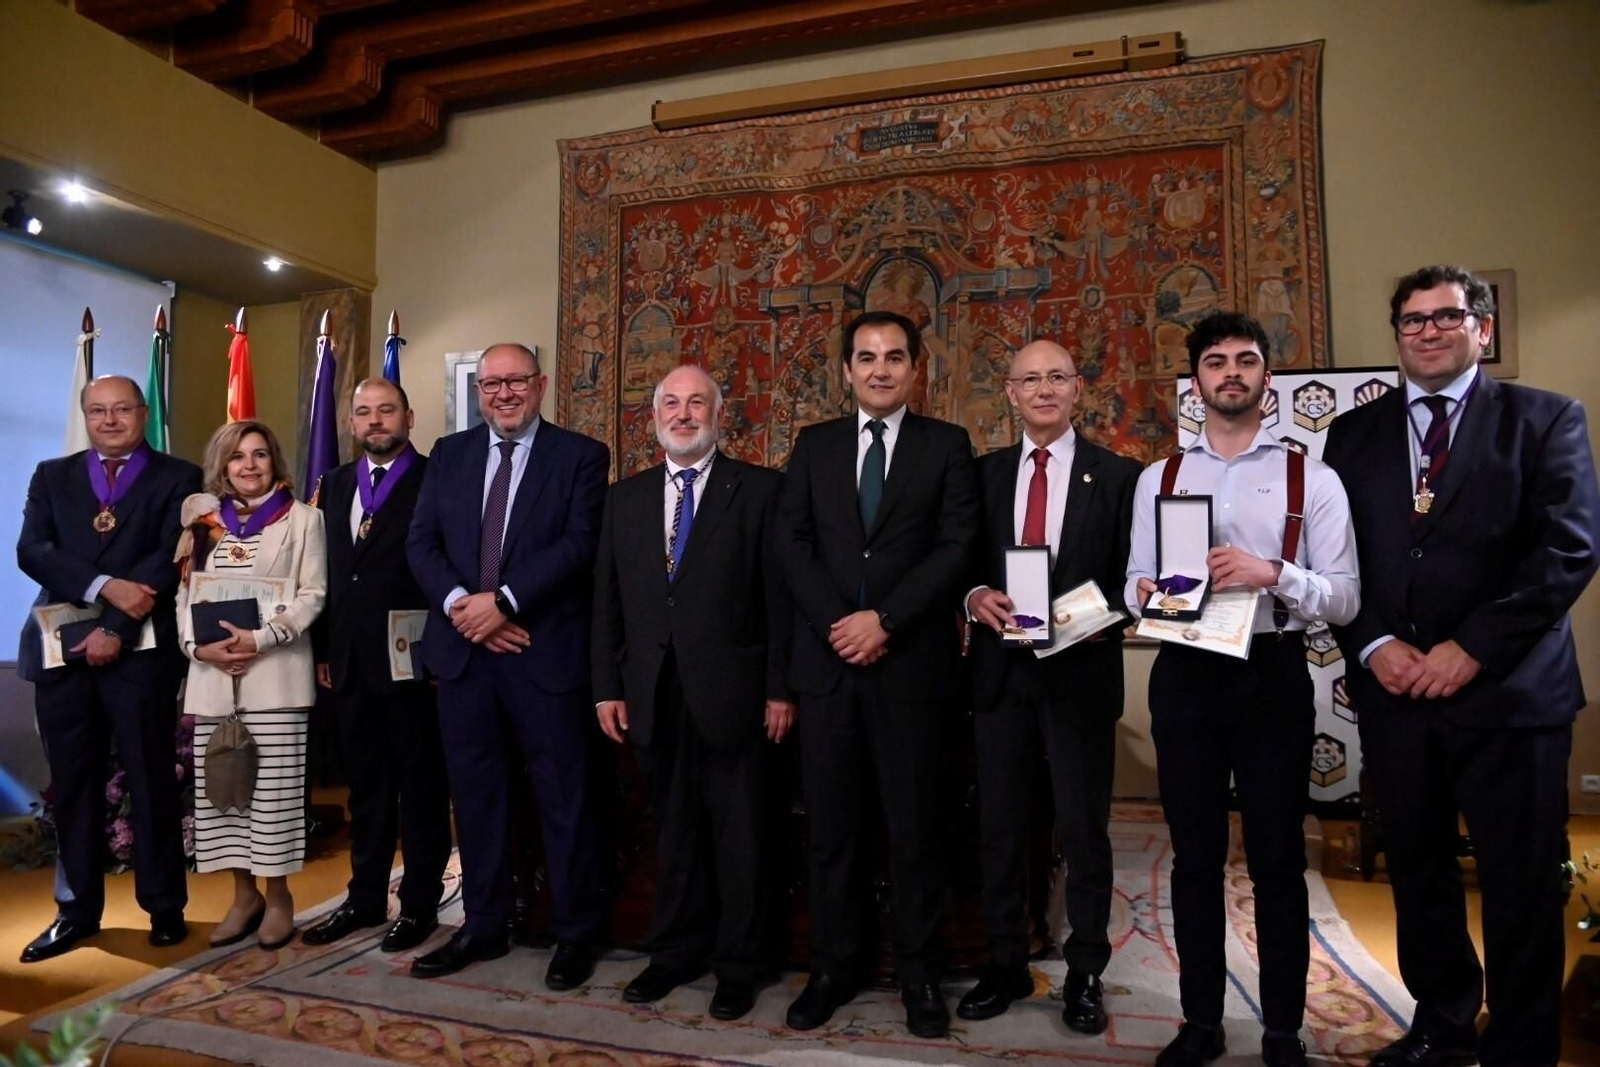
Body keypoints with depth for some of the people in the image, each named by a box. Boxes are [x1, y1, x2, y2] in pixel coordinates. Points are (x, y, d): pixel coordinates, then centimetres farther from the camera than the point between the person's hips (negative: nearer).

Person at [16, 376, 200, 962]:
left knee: (151, 780, 3)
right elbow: (31, 551, -1)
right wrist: (105, 586, -15)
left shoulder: (178, 477, 3)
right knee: (73, 784, 10)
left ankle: (165, 907, 14)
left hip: (141, 649, -3)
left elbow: (170, 559, -8)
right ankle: (77, 909, 21)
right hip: (63, 649, 3)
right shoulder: (52, 475, 14)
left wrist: (116, 628, -14)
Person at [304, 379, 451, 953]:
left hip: (412, 662, -6)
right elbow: (326, 573, 13)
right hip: (350, 663, 6)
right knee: (365, 786, 16)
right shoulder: (336, 485, 14)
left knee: (420, 786, 6)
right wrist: (323, 650, 10)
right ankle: (365, 898, 29)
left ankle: (419, 904, 18)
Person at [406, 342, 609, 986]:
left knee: (563, 795, 3)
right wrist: (459, 605, -11)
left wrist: (502, 602, -17)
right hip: (461, 647, 4)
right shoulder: (449, 453, 12)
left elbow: (579, 545, -11)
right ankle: (484, 925, 28)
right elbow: (421, 542, 6)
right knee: (474, 791, 13)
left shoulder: (580, 456, 0)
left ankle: (575, 933, 17)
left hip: (546, 651, -4)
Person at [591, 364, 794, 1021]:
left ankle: (739, 963, 23)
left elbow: (779, 594, -5)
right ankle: (676, 950, 32)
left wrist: (781, 688, -9)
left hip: (731, 691, -4)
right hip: (653, 695, 4)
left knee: (737, 832, 8)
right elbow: (607, 598, 10)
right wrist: (607, 686, 5)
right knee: (672, 829, 16)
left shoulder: (758, 489, -2)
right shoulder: (626, 497, 11)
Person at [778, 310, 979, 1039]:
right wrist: (838, 625, -9)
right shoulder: (814, 445, 11)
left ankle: (918, 973, 22)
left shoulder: (946, 445, 4)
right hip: (826, 659, 2)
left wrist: (884, 619, -13)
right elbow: (793, 544, 3)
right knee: (829, 824, 9)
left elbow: (956, 548, -5)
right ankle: (833, 966, 23)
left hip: (910, 662, -2)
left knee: (914, 825, 7)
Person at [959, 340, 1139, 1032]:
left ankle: (1085, 974, 26)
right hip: (1001, 670, 3)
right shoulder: (984, 473, 9)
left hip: (1082, 671, -2)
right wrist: (975, 596, -12)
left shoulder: (1118, 475, 0)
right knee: (999, 826, 12)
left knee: (1084, 831, 9)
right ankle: (1005, 964, 29)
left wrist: (1103, 622, -18)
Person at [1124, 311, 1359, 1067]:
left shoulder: (1312, 479, 1)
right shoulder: (1156, 479, 9)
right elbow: (1136, 585, 9)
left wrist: (1273, 573, -22)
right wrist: (1147, 592, -14)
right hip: (1185, 674, 2)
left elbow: (1345, 598, -5)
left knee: (1276, 858, 9)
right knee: (1195, 856, 12)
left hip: (1272, 674, -2)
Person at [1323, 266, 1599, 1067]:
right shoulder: (1355, 432, 10)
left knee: (1521, 884, 6)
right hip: (1393, 689, 3)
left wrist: (1472, 648, -14)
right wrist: (1372, 646, -8)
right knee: (1417, 872, 13)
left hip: (1508, 689, -2)